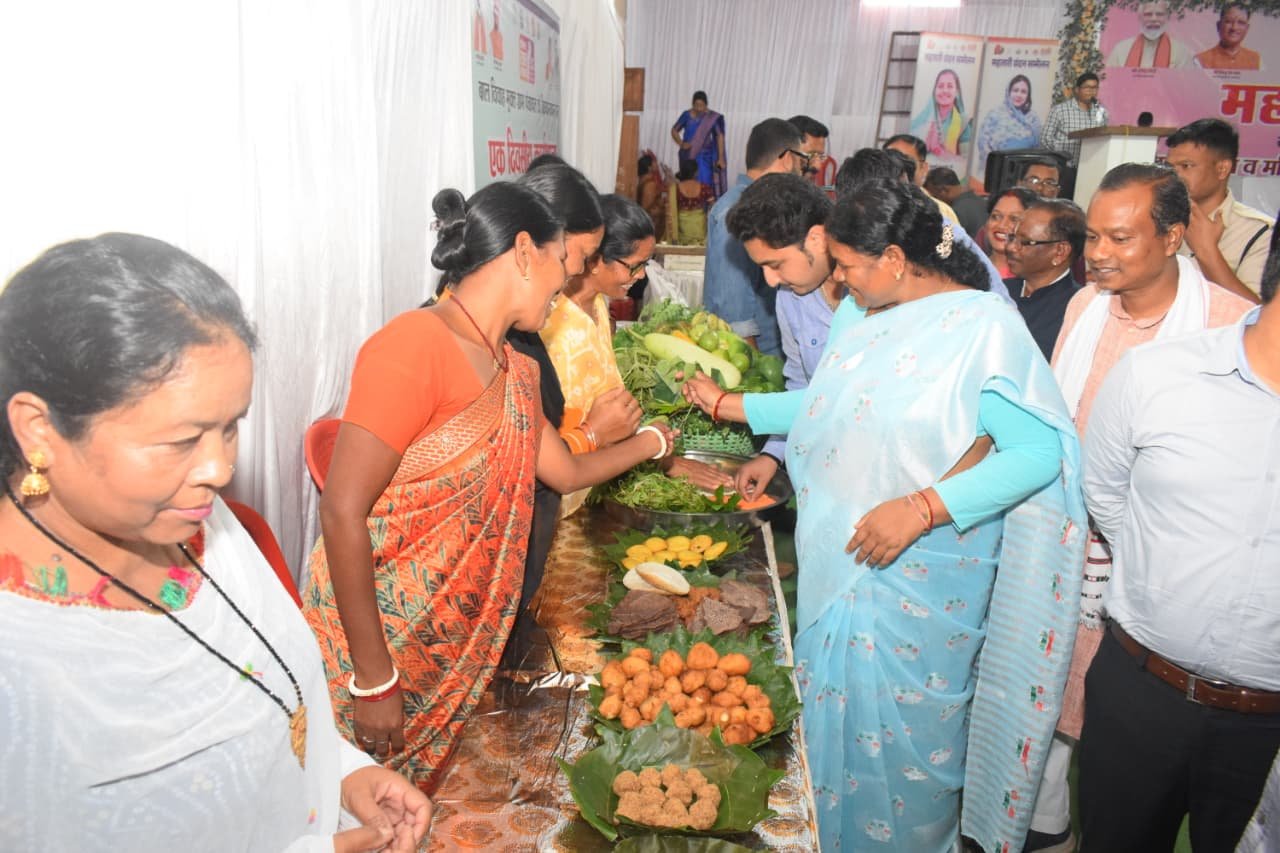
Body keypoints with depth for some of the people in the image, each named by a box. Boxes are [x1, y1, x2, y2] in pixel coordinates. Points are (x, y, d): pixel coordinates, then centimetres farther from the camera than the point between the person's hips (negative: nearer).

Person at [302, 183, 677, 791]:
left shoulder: (514, 372, 6)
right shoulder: (414, 346, -21)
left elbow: (567, 472, 21)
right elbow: (342, 514, -23)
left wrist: (656, 441, 26)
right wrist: (375, 679, -21)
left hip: (457, 643, 8)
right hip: (371, 634, -7)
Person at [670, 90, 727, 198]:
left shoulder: (713, 117, -5)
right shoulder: (687, 115, -2)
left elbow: (720, 136, -4)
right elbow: (674, 130, 6)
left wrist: (721, 158, -10)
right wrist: (681, 143, -12)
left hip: (705, 156, -1)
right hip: (688, 156, 1)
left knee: (705, 183, -8)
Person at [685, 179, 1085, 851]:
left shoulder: (983, 326, -18)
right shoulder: (863, 316, 5)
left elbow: (1040, 451, -21)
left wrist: (920, 510, -28)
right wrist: (728, 405, 20)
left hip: (920, 583, -6)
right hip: (837, 567, 7)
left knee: (903, 730, 11)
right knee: (833, 713, 21)